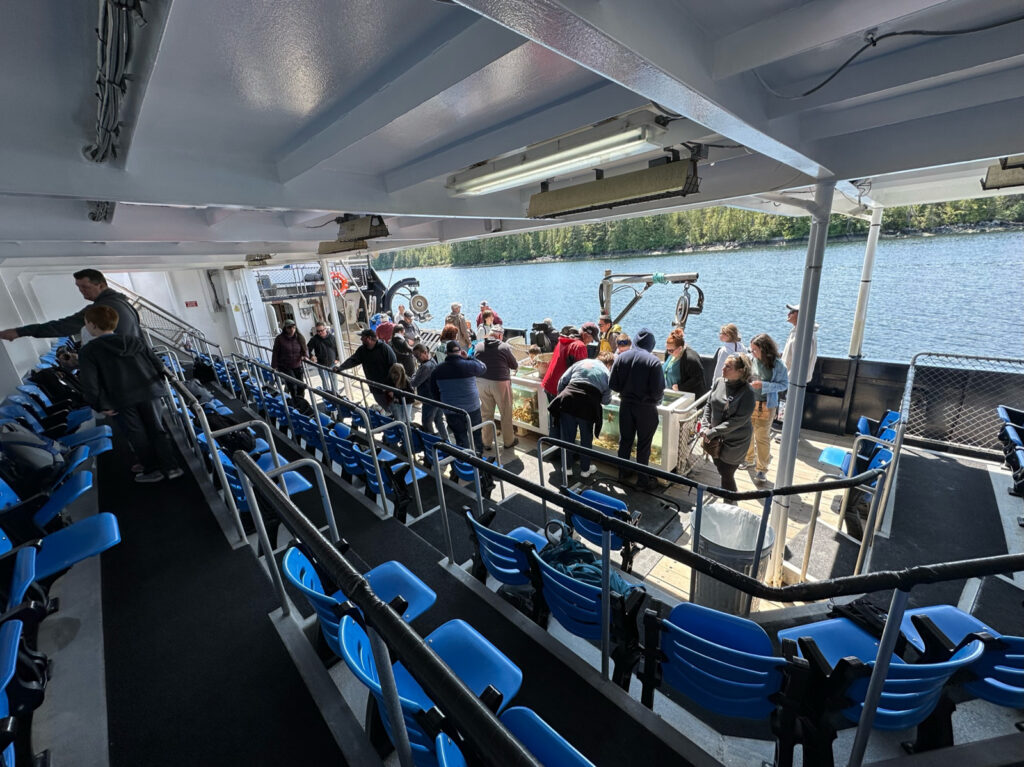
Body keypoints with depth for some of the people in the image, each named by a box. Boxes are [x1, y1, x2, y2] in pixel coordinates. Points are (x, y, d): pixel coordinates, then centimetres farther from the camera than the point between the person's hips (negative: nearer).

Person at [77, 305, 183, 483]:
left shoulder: (88, 351, -7)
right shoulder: (136, 340, 4)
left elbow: (89, 382, -12)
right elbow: (155, 361, 9)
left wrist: (100, 405, -6)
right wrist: (163, 374, 26)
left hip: (120, 400, -4)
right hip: (147, 392, 4)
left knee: (137, 435, 8)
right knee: (156, 430, 10)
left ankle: (151, 470, 17)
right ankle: (170, 468, 9)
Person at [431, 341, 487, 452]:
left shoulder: (438, 370, -3)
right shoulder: (469, 365, -13)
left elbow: (435, 391, 7)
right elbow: (482, 367, 8)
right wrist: (468, 358, 7)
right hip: (472, 408, -1)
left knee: (460, 438, 11)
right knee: (476, 435, 19)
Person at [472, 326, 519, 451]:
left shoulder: (479, 346, -1)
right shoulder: (505, 347, -11)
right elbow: (515, 366, -2)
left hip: (482, 383, 4)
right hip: (500, 383, -3)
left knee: (486, 414, 15)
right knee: (506, 413, 12)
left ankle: (486, 442, 24)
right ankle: (508, 441, 24)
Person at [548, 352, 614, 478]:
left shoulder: (581, 362, 21)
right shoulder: (607, 373, 18)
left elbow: (562, 381, 15)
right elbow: (606, 400, 17)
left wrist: (562, 396, 28)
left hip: (568, 400, 2)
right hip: (588, 405, -2)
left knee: (567, 437, 15)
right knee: (586, 439, 19)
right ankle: (585, 469, 32)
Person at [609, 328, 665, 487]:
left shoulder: (621, 357, -5)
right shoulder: (654, 361, -16)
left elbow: (612, 384, -4)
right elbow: (658, 390, -17)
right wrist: (655, 399, 5)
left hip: (626, 404, 3)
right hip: (646, 408, -3)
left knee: (625, 440, 18)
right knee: (644, 444, 10)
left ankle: (622, 473, 32)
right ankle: (642, 479, 21)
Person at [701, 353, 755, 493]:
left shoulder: (747, 392, -20)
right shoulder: (719, 382, -4)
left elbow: (739, 419, -22)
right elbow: (708, 405, 4)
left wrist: (713, 432, -22)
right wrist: (705, 427, -8)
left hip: (735, 441, -6)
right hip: (716, 439, 6)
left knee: (726, 475, 3)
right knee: (720, 469, 19)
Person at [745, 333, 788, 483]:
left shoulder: (777, 364, -13)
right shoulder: (751, 360, -7)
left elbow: (784, 384, -10)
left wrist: (764, 385, -22)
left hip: (766, 406, -3)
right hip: (748, 403, 3)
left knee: (762, 437, 4)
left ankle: (762, 469, 18)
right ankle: (748, 459, 41)